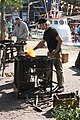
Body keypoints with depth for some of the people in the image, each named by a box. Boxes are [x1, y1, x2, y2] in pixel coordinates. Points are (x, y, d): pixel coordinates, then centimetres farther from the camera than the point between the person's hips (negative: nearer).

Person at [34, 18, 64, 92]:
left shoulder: (52, 31, -15)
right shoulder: (46, 32, 14)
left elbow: (60, 40, -20)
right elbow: (42, 42, 24)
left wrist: (56, 50, -22)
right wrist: (34, 49, 21)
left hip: (56, 53, -10)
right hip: (50, 53, 10)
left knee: (59, 70, -3)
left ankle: (61, 86, 2)